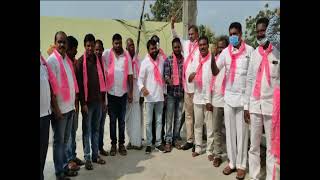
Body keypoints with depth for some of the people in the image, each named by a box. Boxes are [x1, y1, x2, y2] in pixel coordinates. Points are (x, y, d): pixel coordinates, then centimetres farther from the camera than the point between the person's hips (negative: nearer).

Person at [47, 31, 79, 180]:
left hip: (70, 107, 7)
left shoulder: (68, 60, 12)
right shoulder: (52, 60, -10)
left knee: (65, 139, 15)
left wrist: (74, 103, 13)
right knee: (59, 141, 3)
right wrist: (56, 108, -17)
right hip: (60, 108, -7)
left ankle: (65, 166, 27)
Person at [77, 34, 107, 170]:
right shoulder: (81, 61, -6)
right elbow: (79, 83, -9)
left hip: (98, 100, 5)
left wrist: (103, 100, 10)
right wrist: (83, 103, -13)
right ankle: (87, 158, 13)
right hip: (87, 101, -5)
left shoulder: (98, 60, 9)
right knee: (87, 130, 4)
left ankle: (95, 154, 24)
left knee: (96, 129, 13)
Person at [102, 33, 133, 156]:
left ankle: (121, 144, 20)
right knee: (112, 120, 9)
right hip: (111, 92, -1)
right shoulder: (107, 54, -3)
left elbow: (130, 75, 3)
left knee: (122, 120, 10)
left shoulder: (127, 56, 2)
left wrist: (130, 92, 2)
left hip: (123, 92, 1)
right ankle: (113, 144, 20)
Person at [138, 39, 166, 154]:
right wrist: (142, 87, -31)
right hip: (149, 97, -4)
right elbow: (140, 78, -11)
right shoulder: (145, 62, -5)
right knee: (149, 121, 4)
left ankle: (158, 143, 19)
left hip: (160, 96, 4)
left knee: (159, 121, 10)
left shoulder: (161, 60, 6)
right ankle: (148, 144, 14)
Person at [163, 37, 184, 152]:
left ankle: (176, 138, 21)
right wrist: (168, 80, -29)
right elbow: (165, 74, -8)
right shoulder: (168, 60, 1)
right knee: (169, 117, 0)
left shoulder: (185, 60, 8)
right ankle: (168, 140, 6)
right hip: (171, 92, -2)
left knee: (178, 117, 10)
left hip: (181, 92, 2)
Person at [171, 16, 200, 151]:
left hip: (196, 85, -6)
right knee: (188, 114, 11)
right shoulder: (186, 44, 13)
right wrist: (172, 25, 17)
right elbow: (176, 38, 27)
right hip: (186, 85, 7)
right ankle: (189, 140, 21)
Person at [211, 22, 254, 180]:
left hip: (244, 97, -3)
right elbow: (215, 72, 1)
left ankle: (241, 165, 17)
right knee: (230, 131, 9)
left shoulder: (250, 50, -3)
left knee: (242, 132, 4)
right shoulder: (225, 52, 4)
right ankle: (232, 162, 21)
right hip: (228, 96, 3)